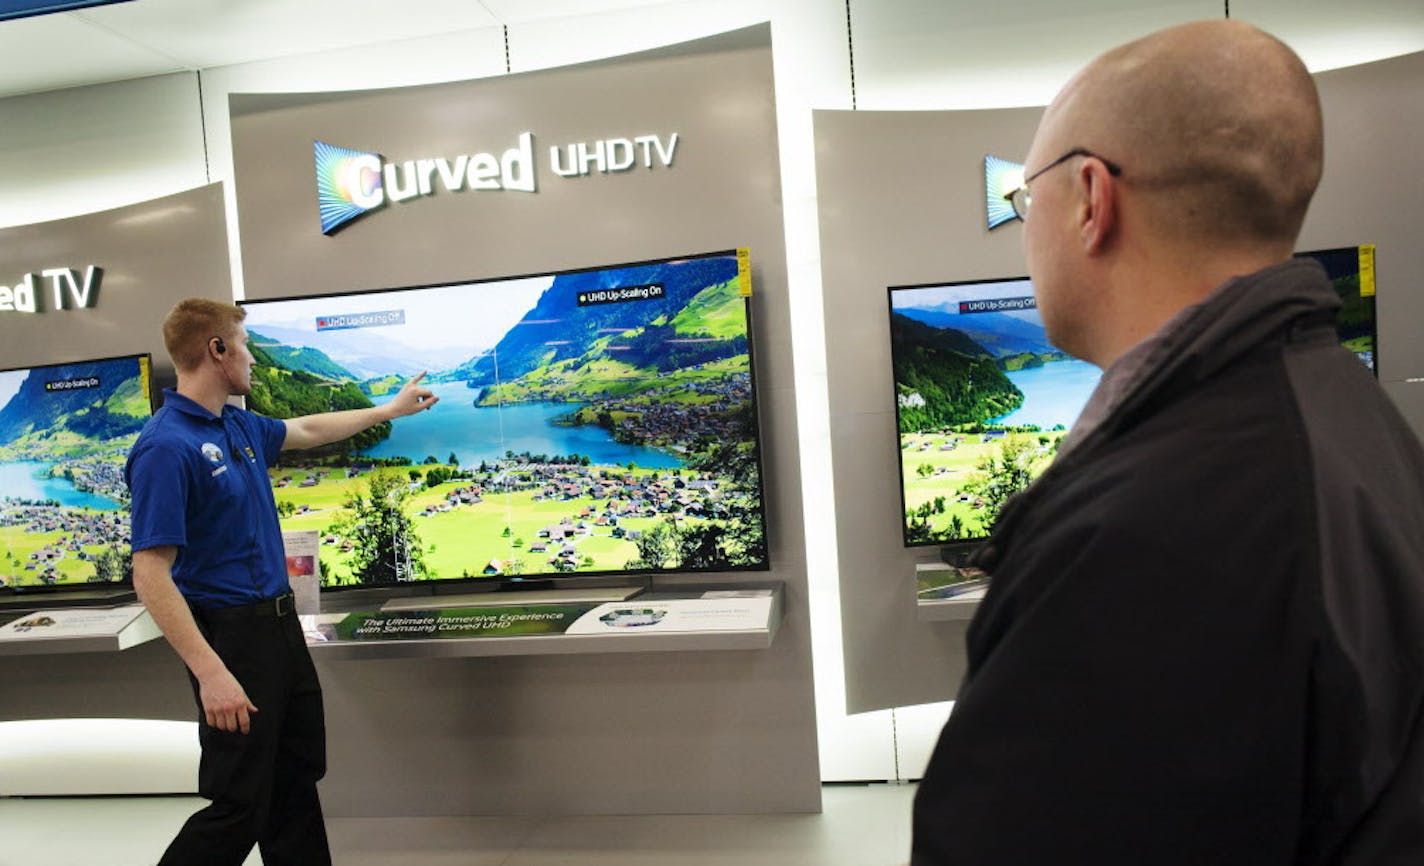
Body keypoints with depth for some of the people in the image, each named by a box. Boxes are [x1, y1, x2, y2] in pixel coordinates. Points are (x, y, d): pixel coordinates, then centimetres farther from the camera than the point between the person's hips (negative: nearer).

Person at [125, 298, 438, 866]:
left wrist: (390, 410, 37)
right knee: (239, 806, -1)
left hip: (279, 622, 9)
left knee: (298, 779, 18)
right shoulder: (166, 447, -20)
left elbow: (306, 430, 28)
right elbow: (150, 575, -23)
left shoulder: (239, 425, 7)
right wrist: (210, 673, -27)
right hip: (232, 634, -9)